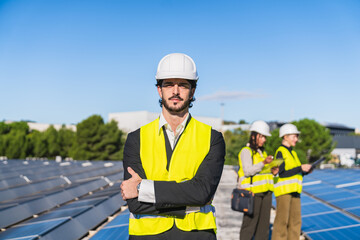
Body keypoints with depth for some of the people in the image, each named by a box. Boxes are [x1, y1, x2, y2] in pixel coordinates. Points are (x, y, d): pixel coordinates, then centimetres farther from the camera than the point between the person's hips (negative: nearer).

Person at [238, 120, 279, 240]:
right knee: (250, 223, -6)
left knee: (264, 224, 8)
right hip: (252, 191, -8)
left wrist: (272, 171, 4)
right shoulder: (246, 151, -5)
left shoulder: (262, 152, 20)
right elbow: (247, 171, -17)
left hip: (265, 191, 8)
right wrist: (264, 163, -27)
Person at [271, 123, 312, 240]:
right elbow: (282, 173, -17)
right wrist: (300, 168, -18)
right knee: (282, 221, -6)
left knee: (295, 221, 7)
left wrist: (305, 172, 3)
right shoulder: (280, 152, -8)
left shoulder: (292, 152, 18)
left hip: (294, 191, 8)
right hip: (283, 190, -8)